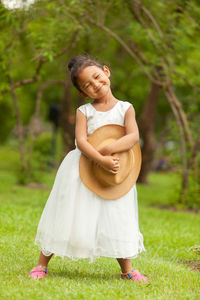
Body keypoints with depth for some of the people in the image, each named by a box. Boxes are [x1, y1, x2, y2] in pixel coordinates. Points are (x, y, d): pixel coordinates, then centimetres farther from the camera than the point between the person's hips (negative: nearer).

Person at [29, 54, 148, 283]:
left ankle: (127, 271, 16)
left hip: (113, 171, 1)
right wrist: (102, 161, -28)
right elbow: (81, 141, -14)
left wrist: (107, 150, -25)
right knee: (67, 218, 3)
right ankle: (42, 264, 14)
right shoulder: (84, 111, 0)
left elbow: (133, 137, -13)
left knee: (118, 223, 3)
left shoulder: (125, 108, 1)